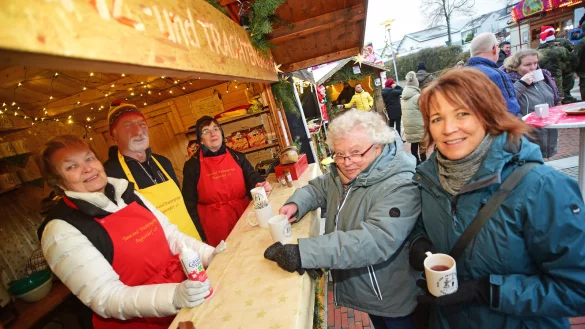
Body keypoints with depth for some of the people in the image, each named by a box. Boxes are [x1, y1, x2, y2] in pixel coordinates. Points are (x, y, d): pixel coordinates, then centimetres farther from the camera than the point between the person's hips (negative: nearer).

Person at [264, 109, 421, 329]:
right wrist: (296, 204, -15)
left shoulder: (400, 187, -30)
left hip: (392, 298, -6)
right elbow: (316, 188, 9)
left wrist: (302, 253, -45)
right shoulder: (342, 174, -4)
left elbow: (376, 240, -41)